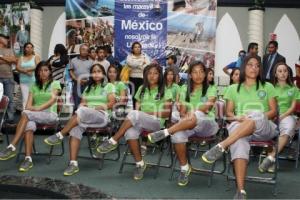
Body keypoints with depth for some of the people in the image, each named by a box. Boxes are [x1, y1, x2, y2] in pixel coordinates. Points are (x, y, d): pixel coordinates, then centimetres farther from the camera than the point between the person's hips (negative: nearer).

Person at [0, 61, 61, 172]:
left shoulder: (55, 84, 9)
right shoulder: (34, 86, 21)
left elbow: (53, 99, -7)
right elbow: (29, 104, 10)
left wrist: (38, 108, -19)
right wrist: (30, 108, -14)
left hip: (50, 114, -3)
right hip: (33, 115, 4)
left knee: (25, 114, -32)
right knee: (29, 125, -34)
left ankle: (12, 147, -36)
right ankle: (28, 159, -40)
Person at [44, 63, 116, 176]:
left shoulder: (109, 86, 12)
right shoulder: (88, 88, 27)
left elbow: (111, 103, 1)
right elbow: (82, 103, 17)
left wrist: (99, 107, -14)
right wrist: (83, 105, -6)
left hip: (102, 116, -4)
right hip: (85, 116, 4)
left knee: (81, 111, -36)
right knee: (75, 128, -31)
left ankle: (60, 136, -28)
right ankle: (73, 164, -36)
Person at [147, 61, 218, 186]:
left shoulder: (211, 89, 5)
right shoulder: (185, 89, 13)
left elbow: (208, 105, -14)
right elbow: (182, 111, 6)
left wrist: (194, 113, -30)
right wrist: (185, 116, -17)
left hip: (207, 124, -3)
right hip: (187, 124, 3)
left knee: (197, 117, -41)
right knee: (177, 134, -34)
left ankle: (164, 133, -38)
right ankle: (184, 168, -16)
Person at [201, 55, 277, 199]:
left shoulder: (267, 87, 18)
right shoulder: (233, 89, 19)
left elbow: (274, 111, 10)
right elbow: (229, 113, 13)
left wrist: (259, 117, -11)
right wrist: (238, 118, -10)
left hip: (264, 128, 0)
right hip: (239, 127, 0)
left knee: (257, 115, -39)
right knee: (239, 142, -38)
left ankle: (221, 147, -43)